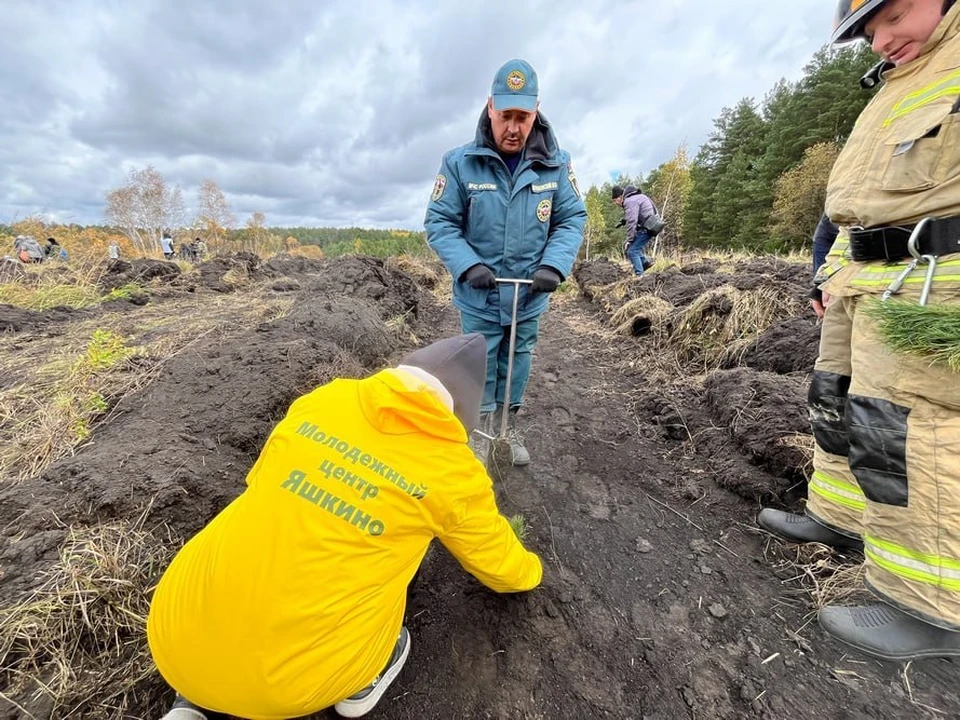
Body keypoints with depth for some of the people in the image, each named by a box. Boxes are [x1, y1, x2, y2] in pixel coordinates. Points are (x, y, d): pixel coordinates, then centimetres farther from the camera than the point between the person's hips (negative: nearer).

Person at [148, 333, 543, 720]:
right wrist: (529, 571, 33)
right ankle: (359, 685, 19)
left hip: (173, 641, 3)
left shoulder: (324, 399, -2)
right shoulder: (452, 472, -9)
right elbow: (498, 563, 10)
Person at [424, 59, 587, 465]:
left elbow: (572, 219, 0)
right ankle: (481, 429, 36)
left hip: (530, 296, 3)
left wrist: (554, 266, -17)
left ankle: (509, 427, 43)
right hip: (479, 298, -2)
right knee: (480, 367, 12)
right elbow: (439, 222, -8)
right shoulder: (459, 162, -10)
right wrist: (468, 266, -22)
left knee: (517, 364, 19)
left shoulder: (556, 164, -4)